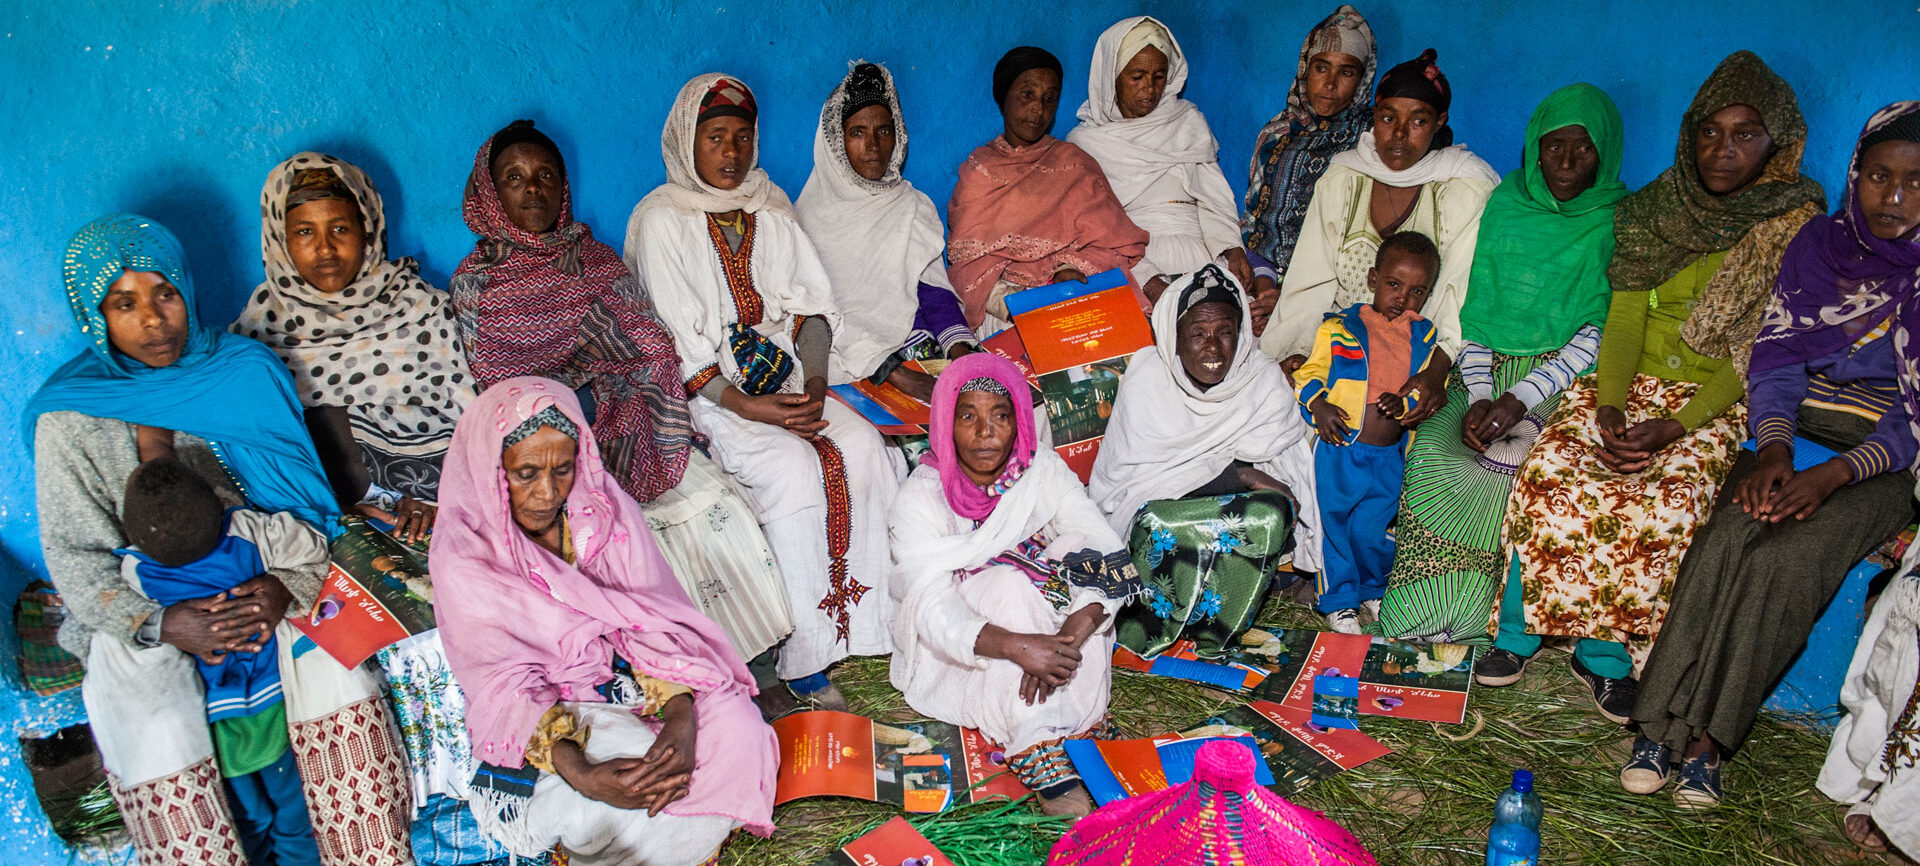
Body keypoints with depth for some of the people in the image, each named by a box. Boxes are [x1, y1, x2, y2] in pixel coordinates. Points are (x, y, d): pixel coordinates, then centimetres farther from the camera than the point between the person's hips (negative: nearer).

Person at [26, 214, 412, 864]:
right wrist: (157, 623, -18)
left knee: (332, 659, -18)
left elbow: (306, 500, 1)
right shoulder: (70, 416, -2)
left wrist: (285, 585, -17)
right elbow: (74, 556, -2)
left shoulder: (245, 371, 1)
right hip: (141, 604, 0)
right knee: (144, 720, -20)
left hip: (260, 577, 1)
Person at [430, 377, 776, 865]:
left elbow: (652, 623, -10)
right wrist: (583, 776, -35)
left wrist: (681, 719, -28)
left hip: (628, 678, 4)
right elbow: (504, 688, -18)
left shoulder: (605, 507, -8)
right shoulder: (463, 556, -17)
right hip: (548, 709, -3)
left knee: (735, 729, -22)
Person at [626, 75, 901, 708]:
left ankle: (866, 618, -14)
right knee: (794, 467, -28)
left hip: (785, 376, 5)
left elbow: (810, 304, 8)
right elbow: (676, 342, -11)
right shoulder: (661, 221, -4)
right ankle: (806, 656, -20)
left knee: (864, 445, -21)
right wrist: (746, 406, -21)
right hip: (706, 390, -5)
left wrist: (814, 385, -9)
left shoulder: (770, 208, 14)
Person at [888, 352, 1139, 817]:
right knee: (1007, 583, -32)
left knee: (1080, 548, -23)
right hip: (956, 647, -3)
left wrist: (1073, 633, -37)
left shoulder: (1043, 470, -8)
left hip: (1043, 614, 3)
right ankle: (1043, 756, -39)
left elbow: (1111, 560, -18)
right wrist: (1017, 646, -46)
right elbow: (933, 607, -28)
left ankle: (1081, 728, -26)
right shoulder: (922, 496, -16)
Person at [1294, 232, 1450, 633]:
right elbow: (1309, 373, 2)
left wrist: (1405, 402, -11)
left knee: (1371, 532, 9)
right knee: (1332, 525, 4)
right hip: (1338, 449, -2)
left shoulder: (1423, 337, 10)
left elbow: (1426, 391, 10)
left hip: (1388, 457, 2)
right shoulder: (1339, 328, 1)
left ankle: (1373, 589, 35)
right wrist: (1318, 405, -16)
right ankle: (1339, 599, 22)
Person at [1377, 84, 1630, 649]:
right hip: (1489, 369, 3)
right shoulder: (1506, 204, 10)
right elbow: (1475, 311, 7)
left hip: (1561, 378, -3)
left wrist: (1520, 400, -19)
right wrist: (1479, 396, -9)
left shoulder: (1616, 224, 0)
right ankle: (1433, 615, -12)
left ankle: (1514, 629, -14)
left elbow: (1598, 333, -7)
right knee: (1433, 450, -24)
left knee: (1519, 464, -31)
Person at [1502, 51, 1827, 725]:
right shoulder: (1655, 208, 6)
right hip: (1629, 380, 3)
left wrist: (1675, 426, -21)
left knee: (1668, 506, -30)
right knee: (1550, 471, -24)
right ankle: (1522, 624, -7)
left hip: (1715, 397, -2)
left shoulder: (1797, 228, -3)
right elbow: (1625, 315, 2)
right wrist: (1609, 404, -15)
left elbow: (1759, 349, -9)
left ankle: (1608, 649, -9)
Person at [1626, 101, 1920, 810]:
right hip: (1795, 435, 3)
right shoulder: (1819, 242, 6)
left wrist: (1836, 474, -21)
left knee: (1782, 563, -29)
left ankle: (1707, 736, -21)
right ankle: (1662, 722, -23)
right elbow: (1776, 359, 5)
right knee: (1725, 537, -26)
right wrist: (1774, 447, -12)